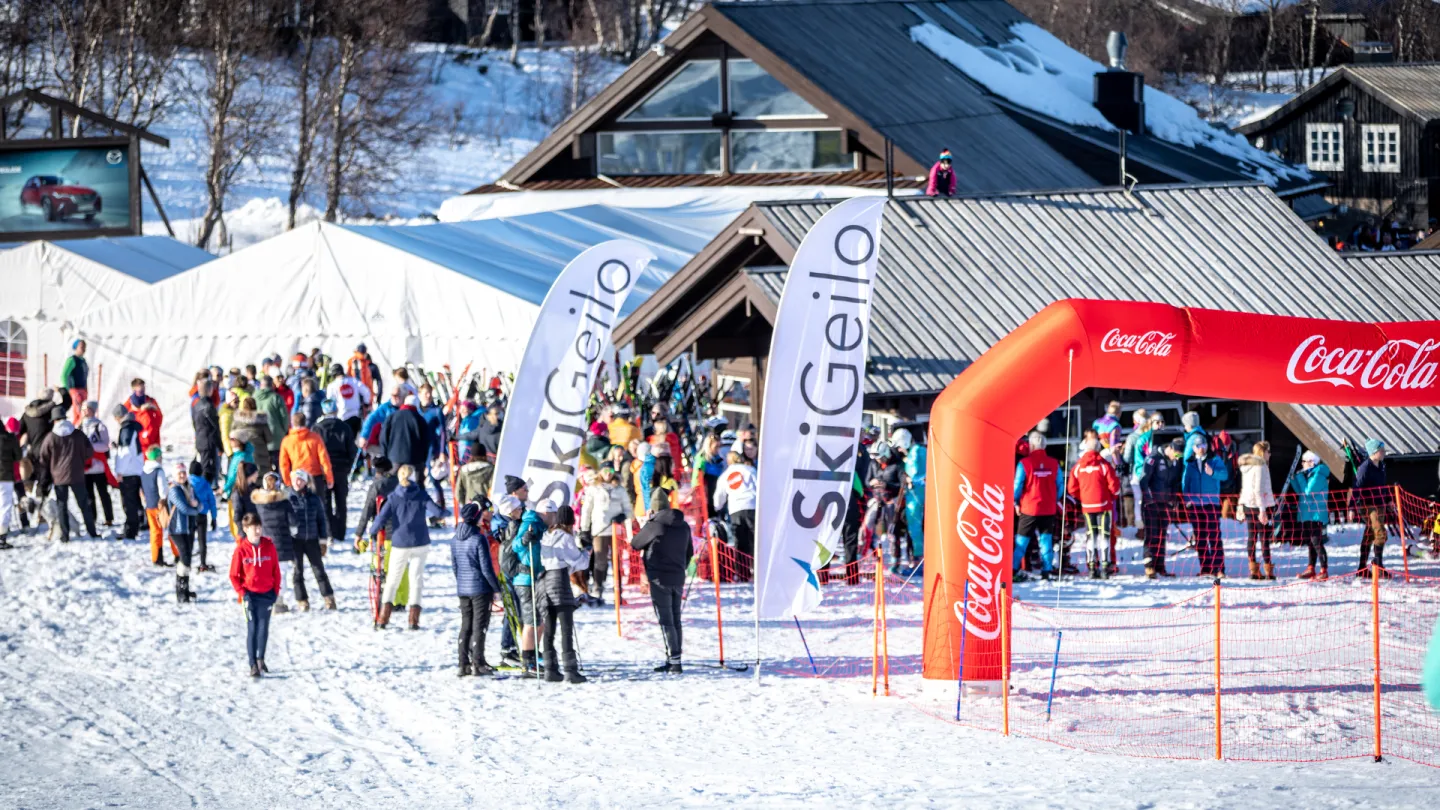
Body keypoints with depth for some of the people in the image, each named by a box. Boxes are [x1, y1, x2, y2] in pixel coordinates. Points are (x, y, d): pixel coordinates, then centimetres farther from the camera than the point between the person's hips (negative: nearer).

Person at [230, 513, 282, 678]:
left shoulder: (269, 546, 0)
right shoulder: (241, 549, -7)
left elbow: (276, 571, 8)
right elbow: (233, 575, -1)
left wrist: (276, 590, 1)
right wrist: (242, 593, -9)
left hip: (267, 594, 3)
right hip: (250, 595, -3)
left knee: (264, 628, 9)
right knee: (252, 629, -5)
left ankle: (261, 658, 29)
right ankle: (253, 665, -1)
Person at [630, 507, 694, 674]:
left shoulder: (655, 525, -15)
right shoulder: (684, 527, 5)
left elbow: (635, 544, -2)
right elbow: (689, 552, 15)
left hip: (660, 579, -6)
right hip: (678, 579, 6)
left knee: (666, 621, -4)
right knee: (675, 620, 13)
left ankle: (674, 661, -9)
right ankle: (673, 660, 18)